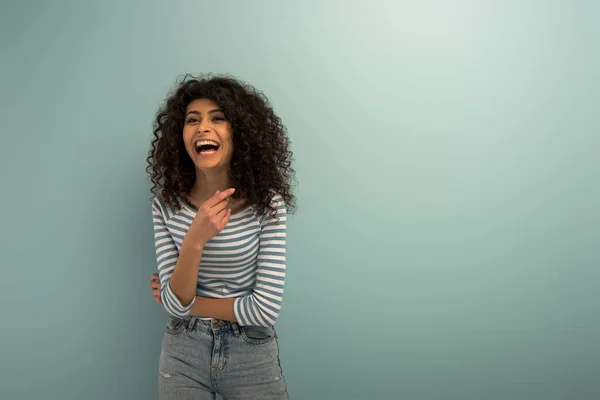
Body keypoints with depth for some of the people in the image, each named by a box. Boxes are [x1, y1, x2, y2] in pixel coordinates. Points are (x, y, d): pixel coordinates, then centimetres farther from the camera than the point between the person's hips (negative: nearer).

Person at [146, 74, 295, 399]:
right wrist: (195, 240, -29)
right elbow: (176, 304, -14)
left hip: (253, 356, -1)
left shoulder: (268, 203, -14)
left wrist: (189, 304, -11)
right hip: (183, 354, 2)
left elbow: (266, 309, -17)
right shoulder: (166, 204, -9)